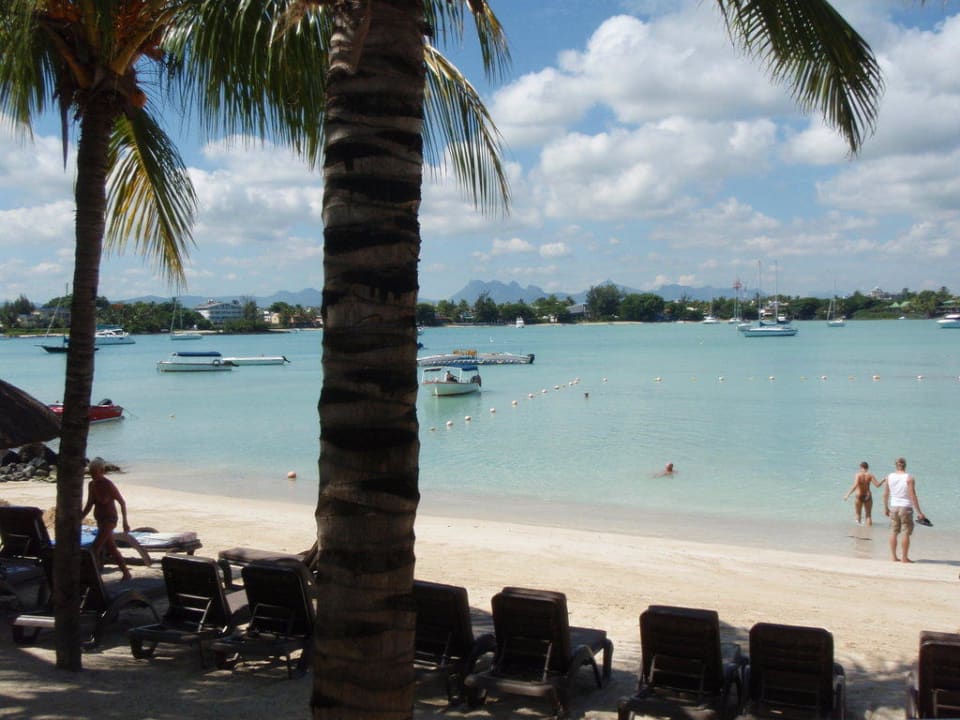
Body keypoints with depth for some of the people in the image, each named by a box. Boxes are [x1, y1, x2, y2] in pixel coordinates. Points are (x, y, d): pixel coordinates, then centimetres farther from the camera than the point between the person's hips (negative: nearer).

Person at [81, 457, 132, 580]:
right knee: (111, 549, 12)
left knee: (95, 548, -14)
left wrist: (125, 522, -11)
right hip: (100, 520, 8)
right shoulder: (92, 485, 3)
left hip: (109, 520, -8)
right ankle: (126, 573, 21)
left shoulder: (108, 485, -17)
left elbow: (122, 503, -11)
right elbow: (89, 505, 14)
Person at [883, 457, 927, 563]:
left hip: (893, 507, 4)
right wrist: (919, 512, -10)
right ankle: (904, 557, 5)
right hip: (906, 508, -4)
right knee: (906, 533, 3)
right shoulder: (909, 478, -11)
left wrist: (885, 508, 19)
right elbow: (913, 496, -14)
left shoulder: (889, 477, 2)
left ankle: (894, 556, 14)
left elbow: (885, 494, 7)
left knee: (893, 532, 10)